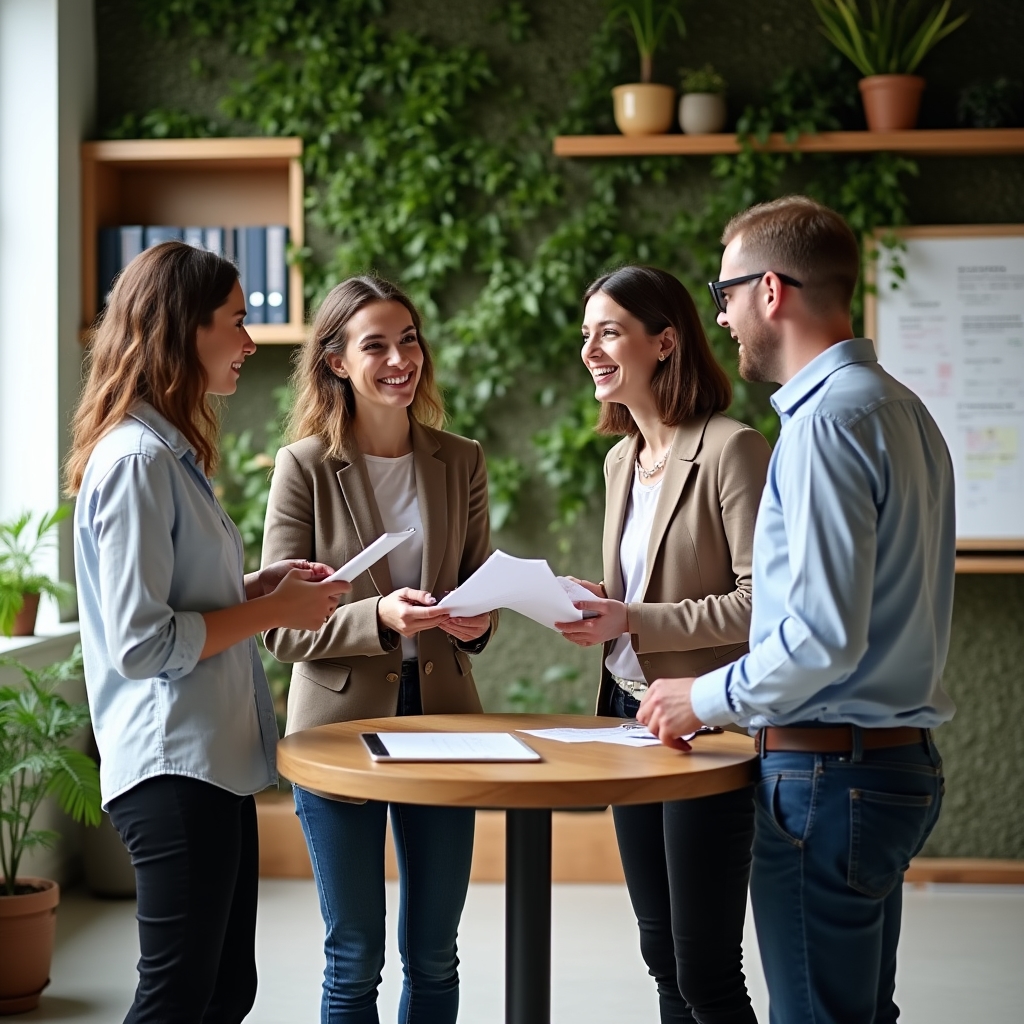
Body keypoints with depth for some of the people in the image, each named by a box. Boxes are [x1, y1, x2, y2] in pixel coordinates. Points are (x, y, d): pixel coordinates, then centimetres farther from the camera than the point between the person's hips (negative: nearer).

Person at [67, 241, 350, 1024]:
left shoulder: (171, 450, 15)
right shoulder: (137, 459, -16)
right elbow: (139, 644, -21)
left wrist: (257, 584, 7)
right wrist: (273, 610, -12)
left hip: (214, 758, 10)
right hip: (174, 764, -10)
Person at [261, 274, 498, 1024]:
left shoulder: (462, 462, 5)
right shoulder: (305, 467, -7)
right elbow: (280, 628, -9)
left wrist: (477, 623, -10)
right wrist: (379, 618, -24)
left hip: (441, 720, 3)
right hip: (340, 724, -3)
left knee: (434, 956, 13)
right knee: (354, 961, 6)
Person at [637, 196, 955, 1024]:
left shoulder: (828, 418, -18)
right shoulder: (900, 408, 13)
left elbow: (826, 634, -25)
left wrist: (710, 698, -9)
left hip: (828, 771, -10)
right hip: (900, 761, 10)